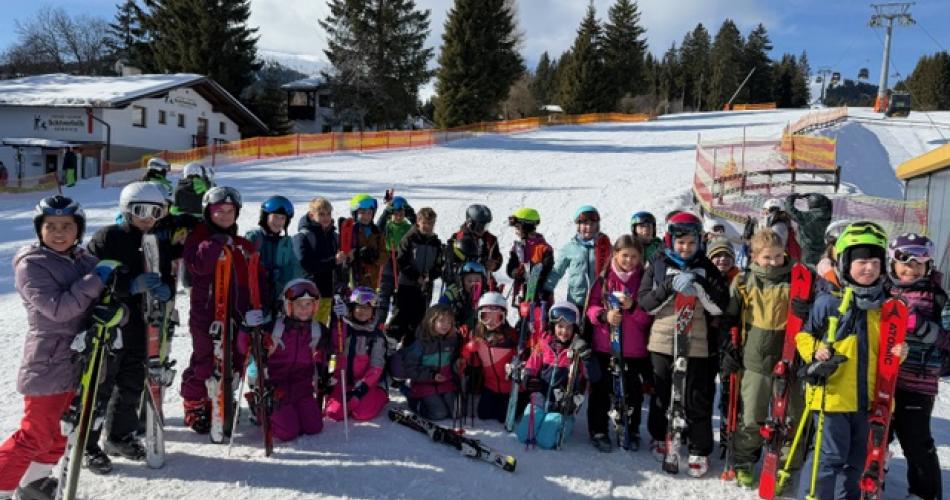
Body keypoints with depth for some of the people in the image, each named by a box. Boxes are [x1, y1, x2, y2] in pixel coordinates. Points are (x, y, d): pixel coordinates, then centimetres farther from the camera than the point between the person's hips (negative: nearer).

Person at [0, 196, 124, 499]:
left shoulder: (84, 260, 7)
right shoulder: (30, 264, -11)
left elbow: (110, 301, 3)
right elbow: (57, 308, -23)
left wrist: (116, 312, -20)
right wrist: (97, 280, -23)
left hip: (80, 360, 7)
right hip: (49, 364, -7)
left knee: (62, 431, 18)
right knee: (36, 435, -3)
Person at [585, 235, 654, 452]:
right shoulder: (604, 277, 1)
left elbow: (649, 316, -1)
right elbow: (591, 307, 2)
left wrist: (632, 307, -19)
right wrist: (604, 315, -18)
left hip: (634, 348, 0)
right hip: (604, 345, 0)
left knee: (633, 391, 9)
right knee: (602, 389, 7)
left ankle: (631, 431, 28)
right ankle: (598, 431, 21)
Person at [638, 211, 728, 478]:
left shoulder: (706, 267, -1)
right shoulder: (658, 265, 1)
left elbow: (720, 306, -8)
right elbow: (645, 303, -5)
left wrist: (699, 284, -23)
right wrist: (669, 287, -20)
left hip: (696, 344, -1)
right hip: (661, 342, 1)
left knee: (696, 400, 2)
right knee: (661, 394, 16)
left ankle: (700, 451, 17)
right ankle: (658, 436, 37)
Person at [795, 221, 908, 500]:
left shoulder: (882, 305, 9)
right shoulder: (828, 301, -9)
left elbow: (881, 348, 19)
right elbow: (804, 335, -1)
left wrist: (896, 354, -1)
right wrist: (815, 353, -19)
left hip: (864, 396, 6)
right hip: (832, 393, -6)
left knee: (856, 458, 17)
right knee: (832, 455, -5)